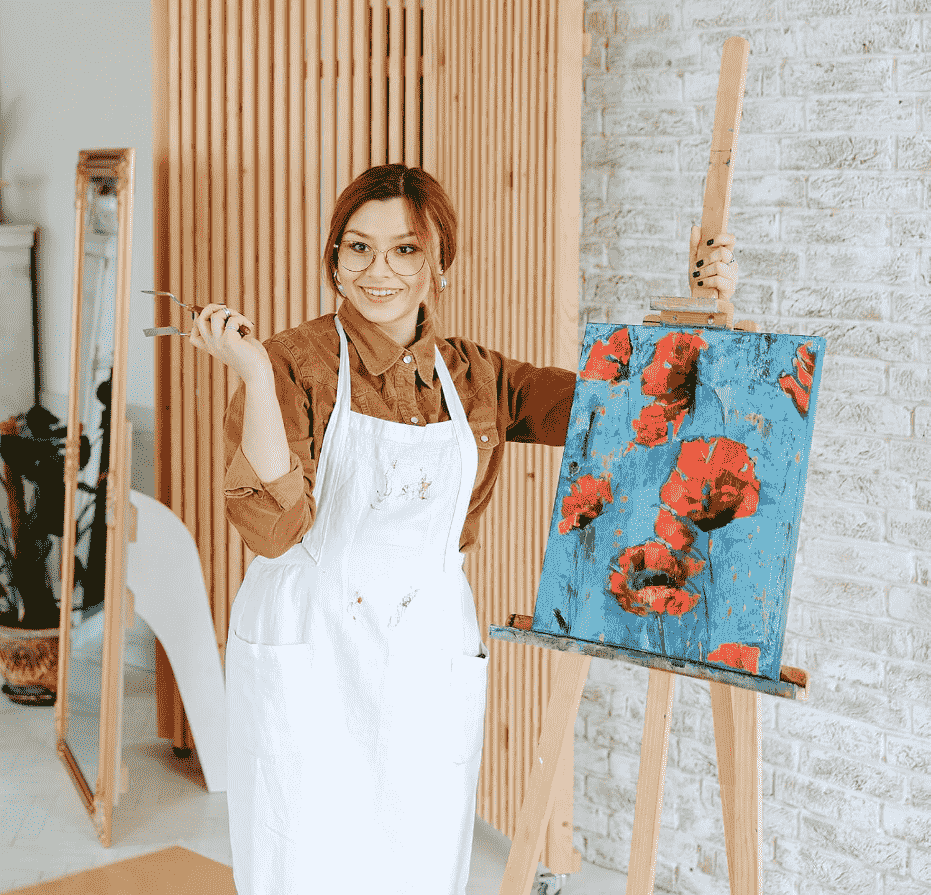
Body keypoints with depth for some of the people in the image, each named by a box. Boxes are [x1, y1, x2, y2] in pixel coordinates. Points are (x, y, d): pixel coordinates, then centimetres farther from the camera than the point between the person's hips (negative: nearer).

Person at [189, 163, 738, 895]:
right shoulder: (298, 363, -8)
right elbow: (273, 526, -18)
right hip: (308, 662, -3)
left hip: (431, 666, 4)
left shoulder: (475, 379, 4)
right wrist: (254, 375, -26)